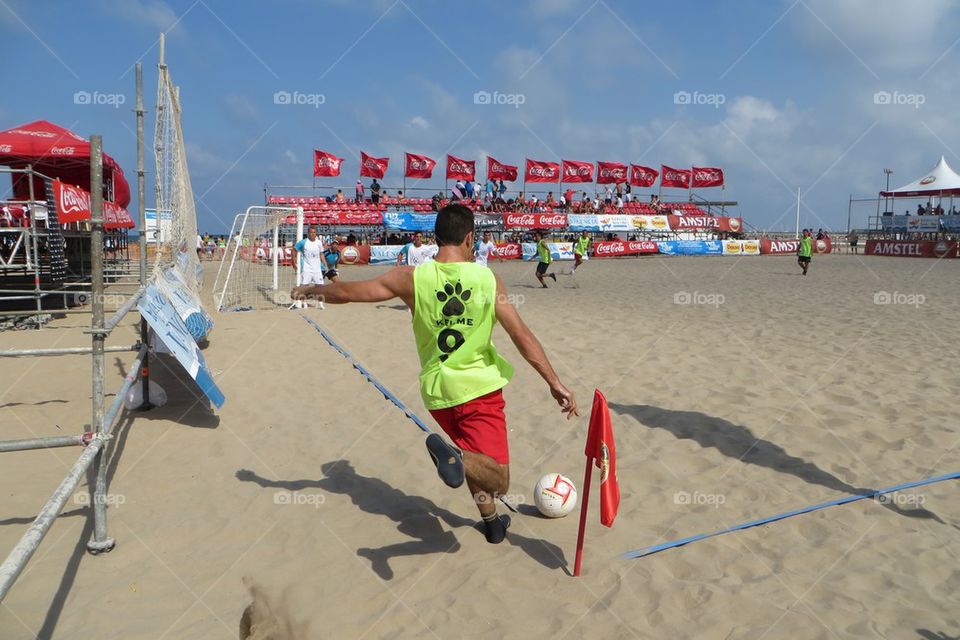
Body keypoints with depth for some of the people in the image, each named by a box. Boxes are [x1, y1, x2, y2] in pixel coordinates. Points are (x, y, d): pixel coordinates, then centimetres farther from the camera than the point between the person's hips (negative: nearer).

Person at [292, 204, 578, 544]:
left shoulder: (412, 278, -6)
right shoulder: (488, 279, -8)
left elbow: (346, 291, 1)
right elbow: (524, 338, -8)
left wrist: (309, 290, 20)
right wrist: (555, 384, -3)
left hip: (437, 391, 4)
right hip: (479, 388, -3)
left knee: (474, 462, 27)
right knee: (498, 480, -5)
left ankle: (492, 523, 37)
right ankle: (454, 456, -31)